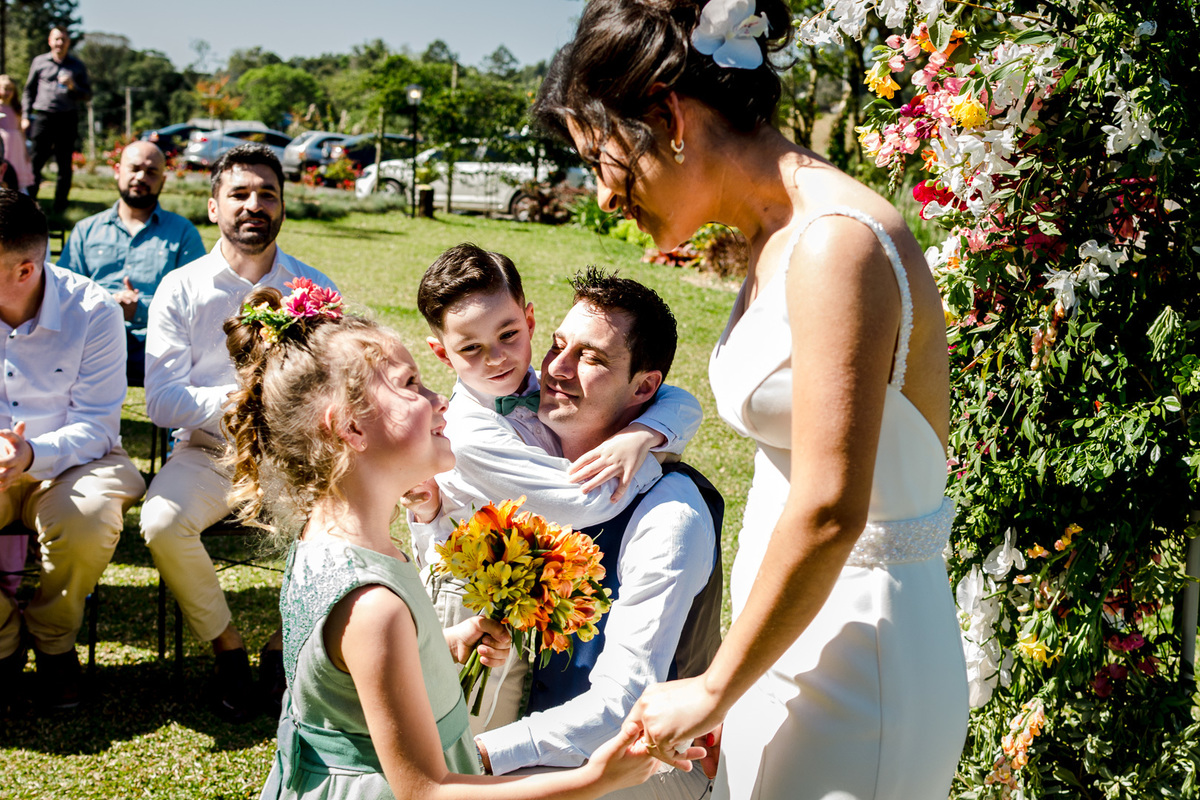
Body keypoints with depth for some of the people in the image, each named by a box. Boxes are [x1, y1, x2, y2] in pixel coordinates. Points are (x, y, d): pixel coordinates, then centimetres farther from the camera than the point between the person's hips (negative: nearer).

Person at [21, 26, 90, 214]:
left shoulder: (77, 66, 11)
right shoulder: (39, 62, 11)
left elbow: (87, 96, 10)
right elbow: (29, 90, 16)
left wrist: (73, 87, -9)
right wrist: (26, 116, 9)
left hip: (67, 119, 1)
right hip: (43, 118, 0)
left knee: (65, 165, 2)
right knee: (35, 162, -4)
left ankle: (59, 208, 10)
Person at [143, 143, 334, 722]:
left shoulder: (315, 288, 3)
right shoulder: (180, 289, 0)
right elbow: (163, 401, -7)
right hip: (207, 452, 0)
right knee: (160, 522, -29)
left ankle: (284, 646, -1)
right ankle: (226, 646, -2)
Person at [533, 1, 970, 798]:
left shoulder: (838, 243, -21)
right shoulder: (778, 237, 8)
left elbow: (828, 513, -25)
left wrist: (715, 688, -14)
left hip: (856, 667, -8)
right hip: (794, 642, 8)